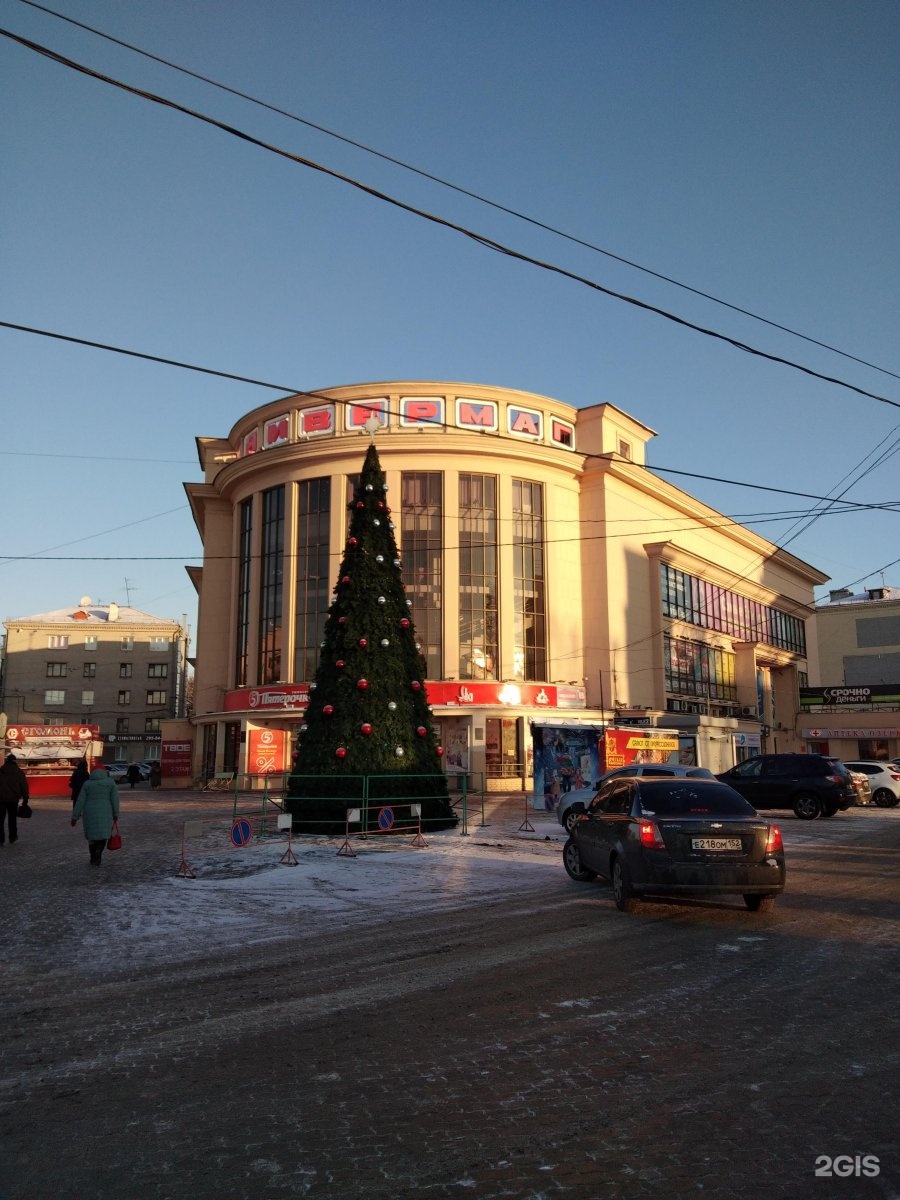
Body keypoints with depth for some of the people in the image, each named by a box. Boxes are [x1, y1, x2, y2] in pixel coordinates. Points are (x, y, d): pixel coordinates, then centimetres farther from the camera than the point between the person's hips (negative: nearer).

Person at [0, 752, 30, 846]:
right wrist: (25, 800, 5)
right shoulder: (19, 772, 0)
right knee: (12, 819, 15)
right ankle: (12, 837, 22)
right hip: (13, 799, 0)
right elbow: (24, 787, 0)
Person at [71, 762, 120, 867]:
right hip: (105, 813, -2)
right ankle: (98, 852, -15)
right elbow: (115, 799, -4)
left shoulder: (87, 784, 2)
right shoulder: (110, 782, -1)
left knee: (92, 835, 16)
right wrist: (116, 814, 3)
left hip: (90, 813, 2)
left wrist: (75, 817, 3)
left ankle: (93, 859, 22)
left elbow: (80, 802, 0)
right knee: (103, 834, 7)